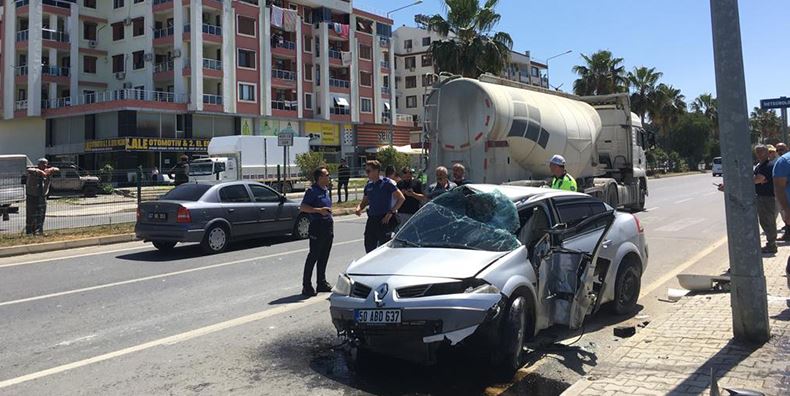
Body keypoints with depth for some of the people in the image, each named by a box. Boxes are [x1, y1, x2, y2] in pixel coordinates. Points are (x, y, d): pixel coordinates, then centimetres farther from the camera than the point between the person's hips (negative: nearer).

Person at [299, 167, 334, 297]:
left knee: (324, 257, 13)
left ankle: (321, 283, 21)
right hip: (317, 226, -8)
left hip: (328, 226, 8)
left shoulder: (327, 190, 16)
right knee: (313, 256, -6)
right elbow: (303, 207, -16)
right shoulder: (312, 191, -10)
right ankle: (306, 286, -1)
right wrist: (319, 210, -24)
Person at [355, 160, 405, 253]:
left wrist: (391, 212, -16)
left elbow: (401, 198, -11)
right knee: (369, 247, 8)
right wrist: (359, 208, -1)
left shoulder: (386, 183, -8)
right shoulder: (368, 185, 10)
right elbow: (364, 202, 22)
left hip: (384, 220, -6)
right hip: (371, 220, 6)